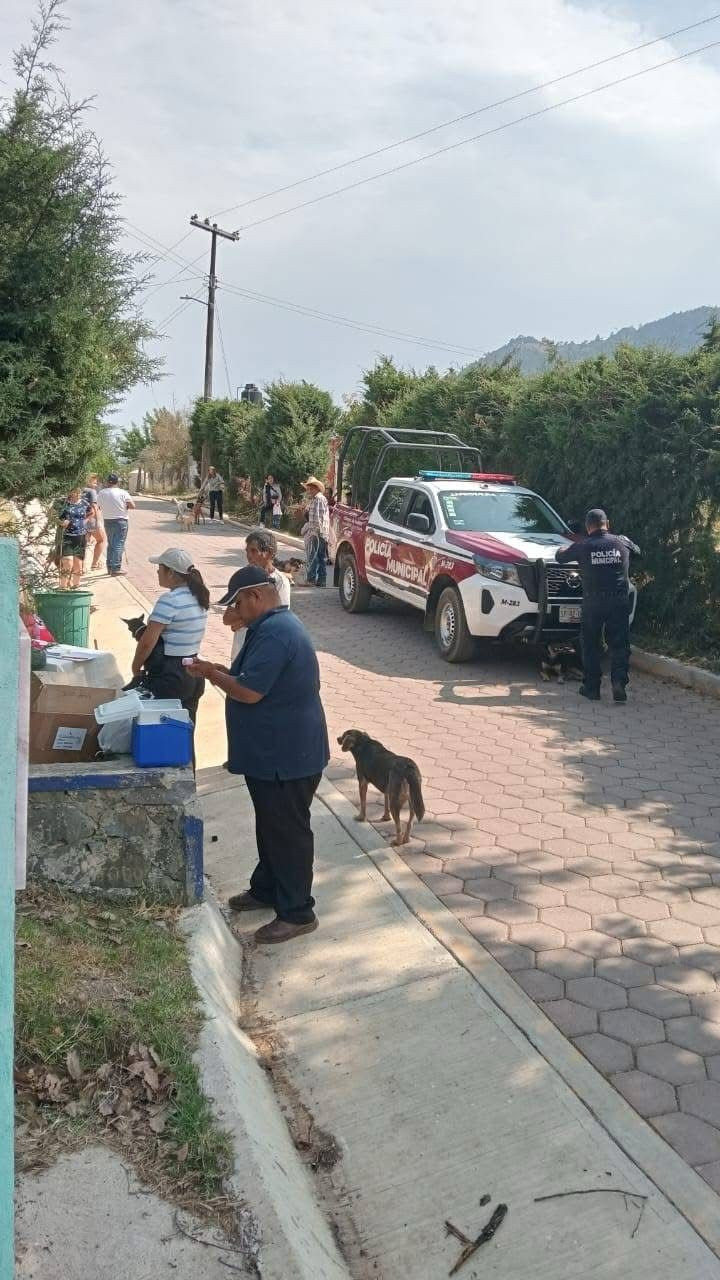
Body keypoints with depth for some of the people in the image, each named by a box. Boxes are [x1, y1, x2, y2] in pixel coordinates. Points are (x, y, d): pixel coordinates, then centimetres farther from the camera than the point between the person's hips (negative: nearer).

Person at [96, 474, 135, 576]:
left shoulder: (101, 493, -1)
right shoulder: (123, 493, -11)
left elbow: (99, 507, 7)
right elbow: (132, 506, -12)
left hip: (107, 521, 4)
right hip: (120, 521, -4)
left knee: (111, 544, 18)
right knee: (119, 545, -3)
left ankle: (110, 567, 22)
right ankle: (116, 569, -8)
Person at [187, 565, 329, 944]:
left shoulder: (275, 633, -24)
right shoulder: (273, 625, 11)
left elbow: (249, 692, -26)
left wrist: (212, 672, -11)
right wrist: (224, 671, 5)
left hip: (287, 754, -11)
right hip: (271, 750, 11)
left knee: (288, 831, 0)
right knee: (270, 825, 23)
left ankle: (298, 913, 11)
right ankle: (266, 888, 39)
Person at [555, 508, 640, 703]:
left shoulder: (583, 546, -2)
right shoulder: (622, 542, 4)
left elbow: (560, 558, 14)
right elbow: (637, 551, 26)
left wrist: (561, 550, 36)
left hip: (593, 602, -1)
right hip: (619, 602, 1)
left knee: (591, 645, 11)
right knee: (619, 645, 5)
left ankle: (591, 687, 13)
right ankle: (619, 682, -10)